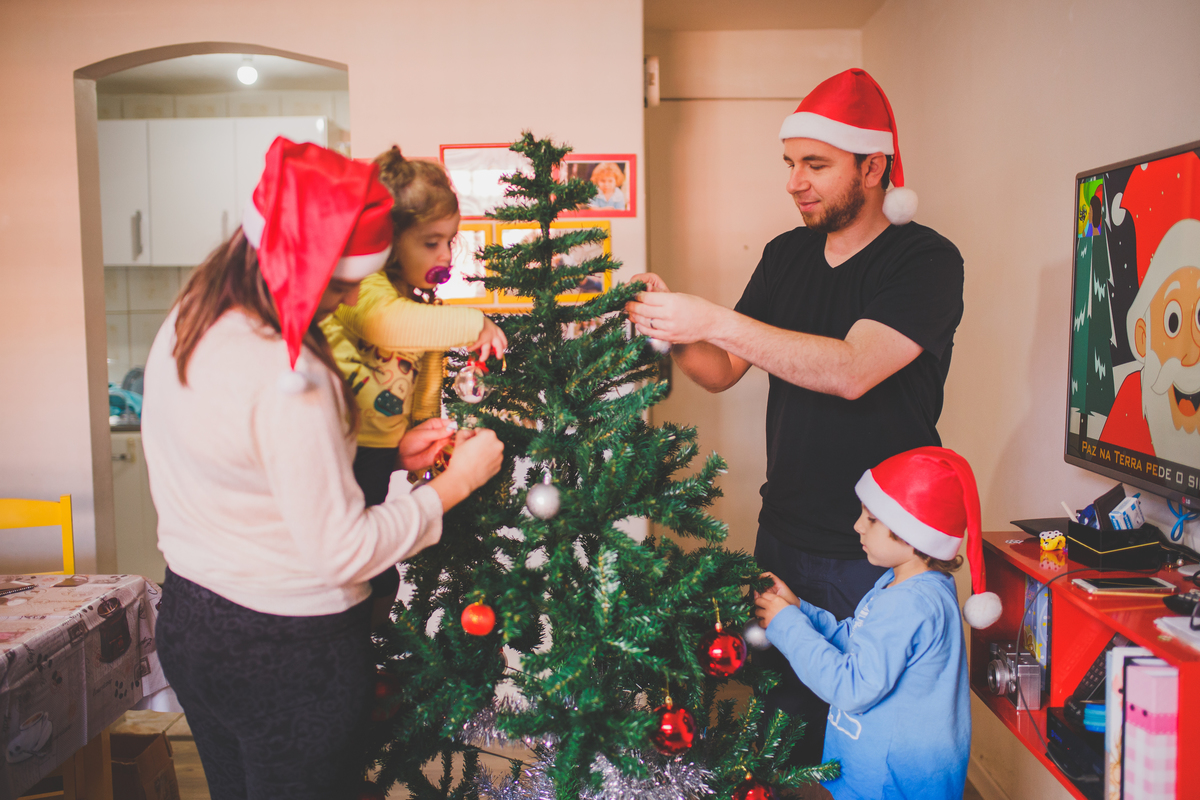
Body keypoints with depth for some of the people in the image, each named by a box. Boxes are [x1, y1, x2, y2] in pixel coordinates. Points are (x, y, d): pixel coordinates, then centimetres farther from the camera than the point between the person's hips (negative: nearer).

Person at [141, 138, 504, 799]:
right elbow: (343, 551, -24)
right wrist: (456, 482, -13)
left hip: (186, 619, 8)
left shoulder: (182, 325, -1)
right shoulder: (287, 375, -28)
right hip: (287, 654, -8)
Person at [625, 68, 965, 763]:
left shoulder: (927, 261, -11)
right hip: (783, 536, 5)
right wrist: (676, 334, -12)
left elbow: (851, 370, -27)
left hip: (878, 555, -5)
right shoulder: (787, 255, 8)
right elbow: (723, 372, 9)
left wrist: (715, 320, -28)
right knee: (783, 713, 13)